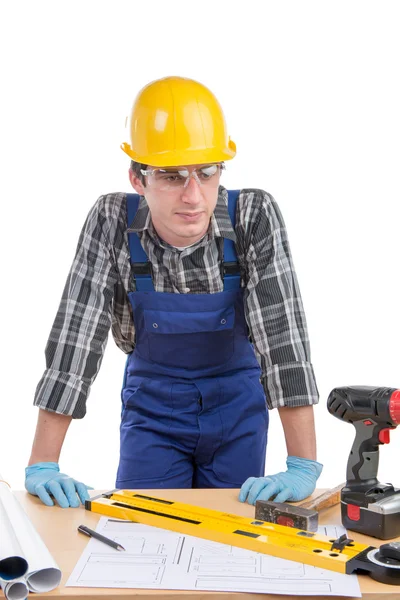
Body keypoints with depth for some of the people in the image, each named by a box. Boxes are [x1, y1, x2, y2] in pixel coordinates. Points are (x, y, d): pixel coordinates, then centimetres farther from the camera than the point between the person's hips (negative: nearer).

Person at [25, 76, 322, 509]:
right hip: (152, 403, 0)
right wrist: (42, 466, -25)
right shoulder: (112, 222, -21)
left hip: (237, 404, 0)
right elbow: (74, 335, -22)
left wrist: (303, 469, -31)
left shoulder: (255, 217, -23)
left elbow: (283, 331, -27)